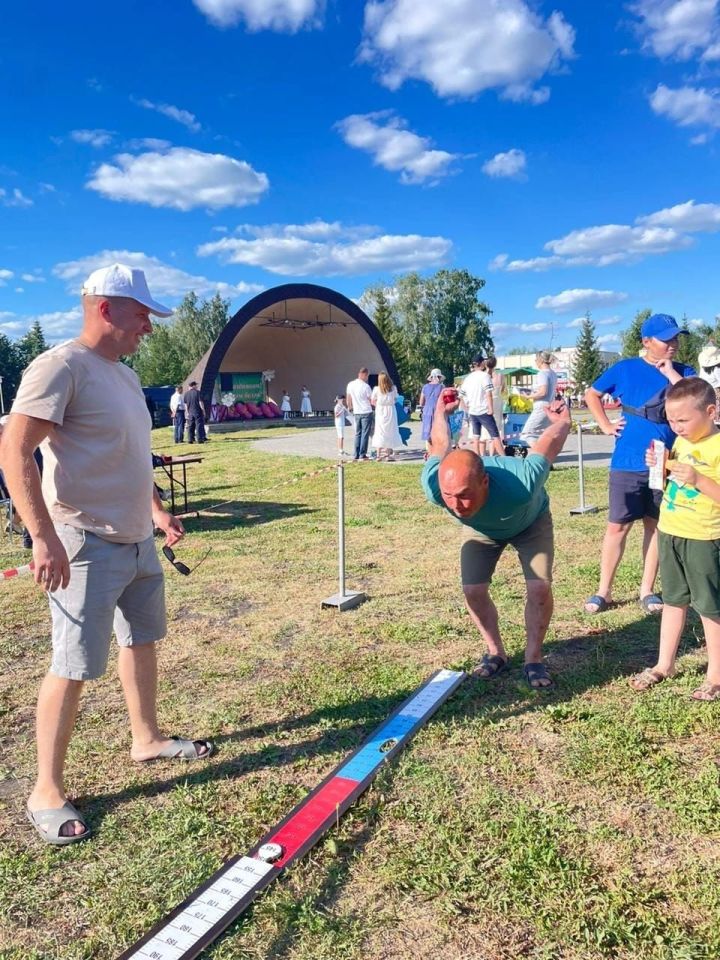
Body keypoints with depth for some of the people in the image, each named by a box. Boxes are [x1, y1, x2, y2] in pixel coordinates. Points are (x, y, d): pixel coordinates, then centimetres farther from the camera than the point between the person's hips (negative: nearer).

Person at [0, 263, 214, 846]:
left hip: (137, 541, 9)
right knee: (74, 667, -2)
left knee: (141, 640, 19)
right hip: (87, 547, -9)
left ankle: (147, 739, 38)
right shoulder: (61, 367, -15)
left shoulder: (125, 374, 13)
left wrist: (156, 510, 22)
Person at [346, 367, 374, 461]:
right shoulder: (366, 386, -14)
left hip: (356, 412, 6)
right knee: (365, 434, -2)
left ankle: (356, 455, 10)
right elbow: (371, 401, -9)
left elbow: (348, 399, 14)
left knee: (358, 434, 12)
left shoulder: (350, 385, 3)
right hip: (366, 412, -6)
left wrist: (350, 407, 29)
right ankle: (362, 455, -4)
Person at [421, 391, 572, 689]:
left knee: (540, 588, -15)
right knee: (473, 590, -7)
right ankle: (496, 653, 15)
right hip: (480, 529, 2)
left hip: (530, 523, -2)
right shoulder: (433, 485, -42)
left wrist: (562, 419, -7)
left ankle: (533, 659, 5)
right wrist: (441, 413, 4)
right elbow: (441, 445, -17)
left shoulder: (519, 487, -51)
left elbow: (551, 439, -30)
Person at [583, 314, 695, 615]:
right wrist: (606, 425, 3)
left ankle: (647, 590, 23)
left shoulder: (682, 372, 4)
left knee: (656, 525, 10)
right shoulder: (624, 369, 0)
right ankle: (603, 590, 12)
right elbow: (592, 394, 13)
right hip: (628, 463, -2)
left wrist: (670, 373, -13)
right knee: (617, 525, 1)